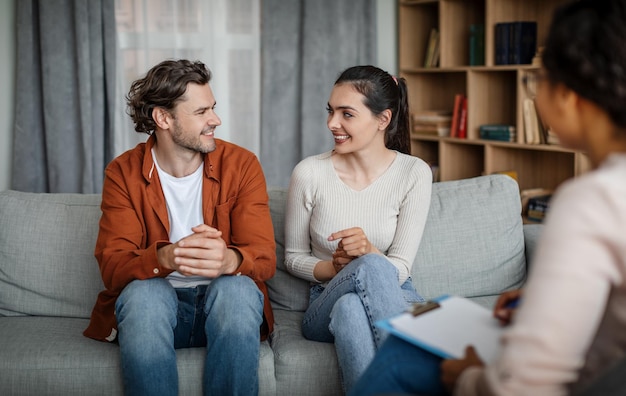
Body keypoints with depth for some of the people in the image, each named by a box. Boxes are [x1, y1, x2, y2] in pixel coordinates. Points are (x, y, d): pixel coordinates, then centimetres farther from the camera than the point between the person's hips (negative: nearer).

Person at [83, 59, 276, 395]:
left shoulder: (241, 164, -3)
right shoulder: (124, 173, -2)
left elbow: (264, 258, -10)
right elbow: (112, 266, -12)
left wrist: (229, 260, -37)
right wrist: (166, 257, -36)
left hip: (222, 299, 1)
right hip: (151, 304, 0)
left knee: (238, 288, -33)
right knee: (143, 292, -33)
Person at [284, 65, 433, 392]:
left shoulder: (414, 173, -7)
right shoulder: (309, 173, -6)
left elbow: (399, 270, -7)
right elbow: (293, 257, 6)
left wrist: (368, 251, -29)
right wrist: (335, 267, -15)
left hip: (394, 298, -1)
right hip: (327, 302, 1)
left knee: (350, 307, -39)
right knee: (371, 267, -35)